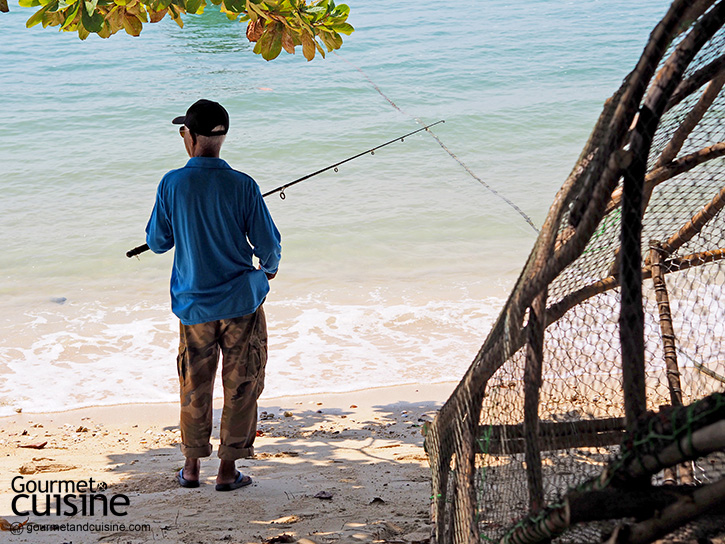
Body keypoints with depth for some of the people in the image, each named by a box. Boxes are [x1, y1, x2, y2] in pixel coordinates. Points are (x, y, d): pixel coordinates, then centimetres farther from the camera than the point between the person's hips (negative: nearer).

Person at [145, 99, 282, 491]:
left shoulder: (172, 185, -9)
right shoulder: (242, 186, -11)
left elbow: (158, 242, 2)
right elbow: (268, 243, -5)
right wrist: (269, 267, 17)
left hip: (193, 304, 2)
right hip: (241, 300, -1)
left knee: (194, 385, 16)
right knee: (241, 385, 9)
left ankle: (192, 466, 23)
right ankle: (228, 469, 13)